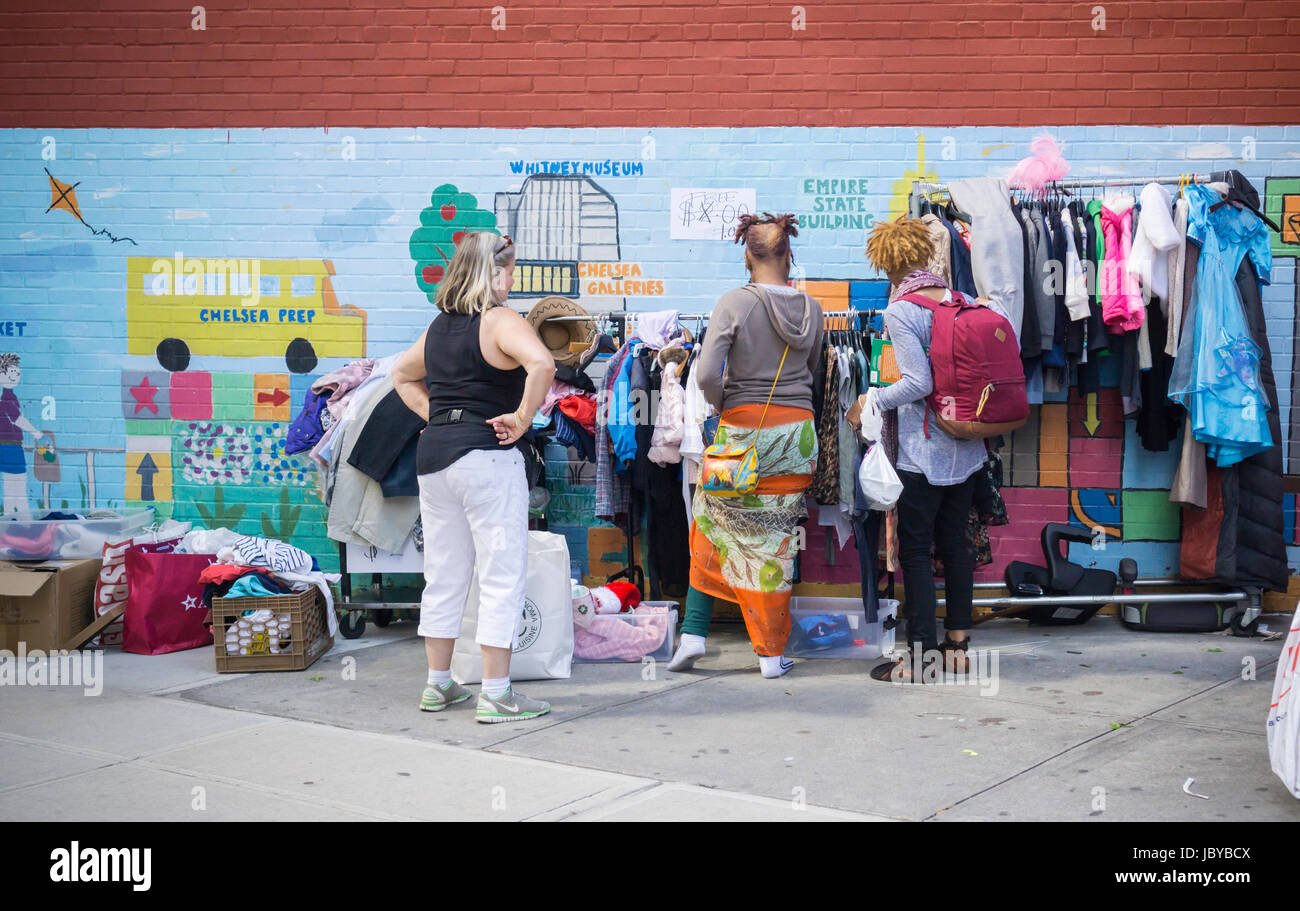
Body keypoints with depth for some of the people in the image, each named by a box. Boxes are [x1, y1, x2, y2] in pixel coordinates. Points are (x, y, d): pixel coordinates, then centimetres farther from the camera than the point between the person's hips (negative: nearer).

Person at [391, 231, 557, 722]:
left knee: (444, 574, 15)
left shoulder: (439, 325, 14)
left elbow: (402, 375, 28)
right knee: (503, 574, -1)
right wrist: (522, 419, -18)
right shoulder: (499, 321, -10)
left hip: (433, 454, 8)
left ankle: (438, 684, 24)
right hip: (485, 455, -8)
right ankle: (496, 694, 1)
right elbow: (541, 364, -29)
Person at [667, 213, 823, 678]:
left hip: (742, 429, -3)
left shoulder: (735, 302, -10)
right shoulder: (810, 308, 3)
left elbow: (706, 374, -18)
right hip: (797, 430, 3)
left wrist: (723, 404, -1)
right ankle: (772, 654, 12)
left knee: (714, 527, 14)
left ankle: (693, 633, 10)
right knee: (776, 539, 9)